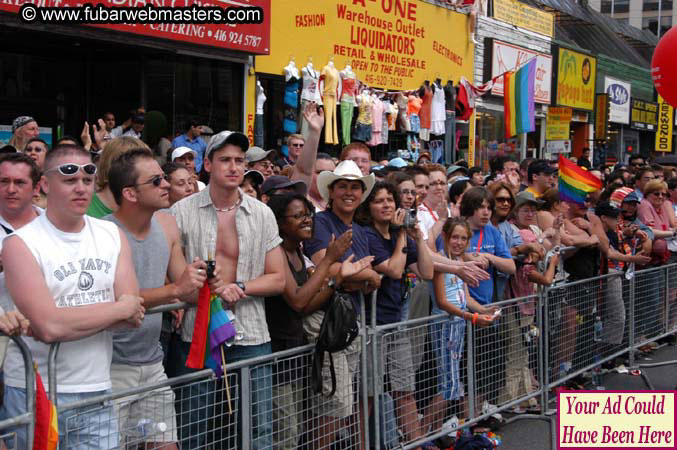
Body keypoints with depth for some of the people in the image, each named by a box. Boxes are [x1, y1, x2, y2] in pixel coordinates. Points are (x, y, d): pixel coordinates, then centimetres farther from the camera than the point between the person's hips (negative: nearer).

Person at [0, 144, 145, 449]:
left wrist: (69, 318, -16)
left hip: (97, 391, 4)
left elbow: (134, 317, -3)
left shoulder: (113, 235, 8)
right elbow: (49, 326, -20)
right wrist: (121, 309, -10)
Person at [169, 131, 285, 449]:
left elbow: (278, 279, 8)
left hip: (251, 339, 2)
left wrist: (240, 287, -9)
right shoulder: (182, 212, 2)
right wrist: (197, 284, -16)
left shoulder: (262, 214, 8)